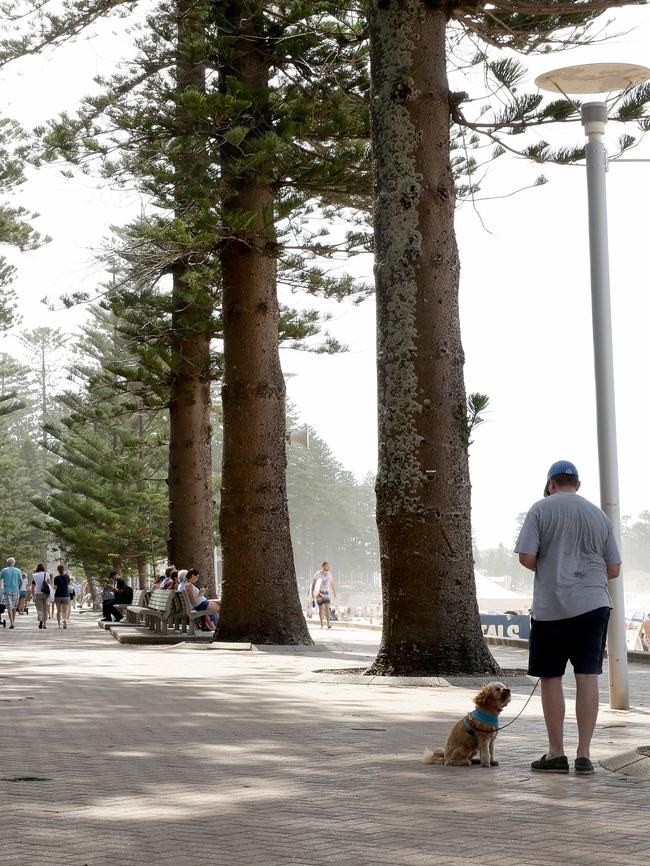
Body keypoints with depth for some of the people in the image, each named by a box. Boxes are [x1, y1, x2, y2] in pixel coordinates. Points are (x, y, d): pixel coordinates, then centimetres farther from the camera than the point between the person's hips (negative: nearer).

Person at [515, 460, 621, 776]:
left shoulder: (541, 509, -1)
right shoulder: (599, 516, 10)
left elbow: (526, 557, -8)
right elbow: (614, 569, 10)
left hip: (551, 605, -3)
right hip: (593, 603, 3)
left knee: (550, 677, 6)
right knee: (587, 676, 2)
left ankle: (556, 753, 10)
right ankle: (584, 755, 2)